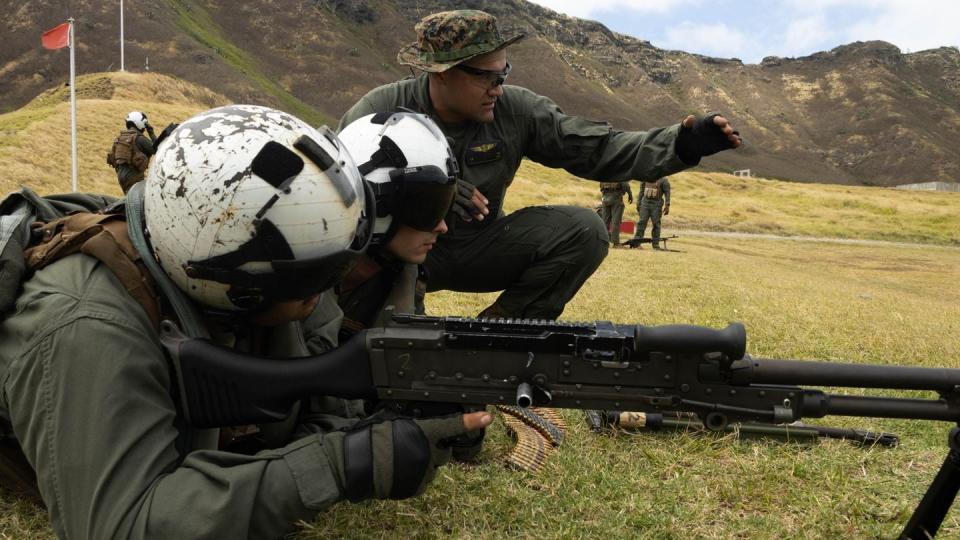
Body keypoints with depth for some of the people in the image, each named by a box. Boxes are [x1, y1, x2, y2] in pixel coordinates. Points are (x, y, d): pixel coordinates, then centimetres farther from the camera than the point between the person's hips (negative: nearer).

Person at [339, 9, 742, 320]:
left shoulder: (516, 109, -10)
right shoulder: (380, 111, -16)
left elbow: (598, 149, -11)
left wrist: (682, 144, -24)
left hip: (478, 248, 3)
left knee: (584, 231, -17)